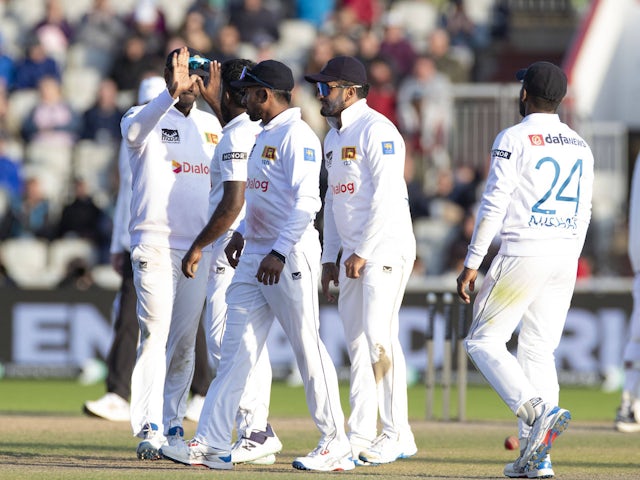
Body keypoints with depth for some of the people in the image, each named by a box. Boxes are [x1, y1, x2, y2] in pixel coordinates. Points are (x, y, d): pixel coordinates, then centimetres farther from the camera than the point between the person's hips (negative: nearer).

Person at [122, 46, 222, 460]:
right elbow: (136, 130, -29)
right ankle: (149, 430, -15)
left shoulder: (211, 124, 14)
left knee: (185, 341, 7)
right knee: (156, 334, -12)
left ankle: (173, 426, 14)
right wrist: (170, 93, -45)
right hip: (155, 246, -5)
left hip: (199, 249, 5)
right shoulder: (148, 118, -3)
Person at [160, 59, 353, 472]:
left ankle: (336, 444, 3)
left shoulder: (297, 136, -14)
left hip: (291, 254, -10)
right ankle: (212, 444, 2)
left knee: (308, 347, -4)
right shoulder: (266, 135, 17)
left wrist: (279, 252, -26)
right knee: (236, 349, 4)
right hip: (256, 254, 10)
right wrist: (242, 233, 21)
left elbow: (306, 202, -23)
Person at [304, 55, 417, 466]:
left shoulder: (375, 130, -12)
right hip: (354, 254, 9)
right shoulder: (334, 137, 18)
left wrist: (362, 253, -20)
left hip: (386, 249, -9)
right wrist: (331, 258, 16)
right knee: (358, 343, 8)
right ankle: (362, 437, 11)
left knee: (379, 338, -14)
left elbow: (387, 197, -20)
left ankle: (398, 435, -8)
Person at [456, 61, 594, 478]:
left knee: (484, 341, 2)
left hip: (523, 254, -6)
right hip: (566, 257, 6)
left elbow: (493, 205, -12)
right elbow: (583, 213, 16)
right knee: (539, 350, 10)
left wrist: (472, 264, -9)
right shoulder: (580, 147, 13)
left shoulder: (514, 139, -7)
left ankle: (538, 412, -20)